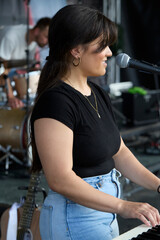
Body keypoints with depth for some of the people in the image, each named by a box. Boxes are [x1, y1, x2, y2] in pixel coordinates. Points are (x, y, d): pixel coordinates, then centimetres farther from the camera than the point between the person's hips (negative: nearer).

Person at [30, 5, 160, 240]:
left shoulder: (98, 95, 8)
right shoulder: (55, 101, -21)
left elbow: (119, 152, 11)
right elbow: (60, 180, -26)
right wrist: (123, 206, -29)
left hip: (104, 212, 9)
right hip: (76, 219, -9)